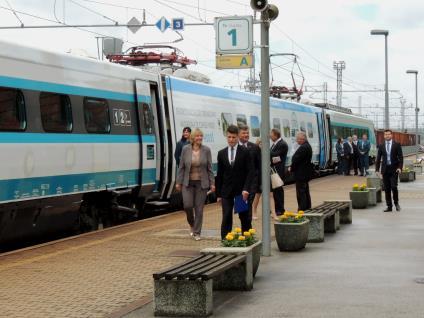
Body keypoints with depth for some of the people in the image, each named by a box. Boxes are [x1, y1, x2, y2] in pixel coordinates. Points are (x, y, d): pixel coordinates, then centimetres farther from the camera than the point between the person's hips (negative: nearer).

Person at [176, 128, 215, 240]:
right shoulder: (185, 149, -1)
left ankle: (197, 233, 11)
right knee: (187, 205, -9)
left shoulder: (206, 150, -1)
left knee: (199, 208, 1)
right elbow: (181, 167, 4)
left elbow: (209, 168, 1)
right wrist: (179, 182, 2)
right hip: (188, 182, 0)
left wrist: (212, 183, -2)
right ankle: (192, 224, 20)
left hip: (202, 183, 0)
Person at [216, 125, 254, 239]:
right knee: (226, 218, -5)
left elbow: (250, 172, -5)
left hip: (241, 191, -1)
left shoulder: (245, 152, -2)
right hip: (226, 192, 2)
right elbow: (219, 174, 9)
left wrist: (246, 189, -16)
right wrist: (218, 194, 7)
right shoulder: (221, 153, 7)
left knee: (244, 218, 8)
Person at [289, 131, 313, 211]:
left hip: (301, 174, -11)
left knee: (301, 193, -8)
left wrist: (291, 168, -6)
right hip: (305, 174, 11)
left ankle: (302, 209, -7)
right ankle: (307, 208, 22)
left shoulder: (303, 147, -21)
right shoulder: (307, 146, 13)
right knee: (305, 192, 16)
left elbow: (296, 159, -21)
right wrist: (292, 167, 8)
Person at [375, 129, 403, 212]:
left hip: (394, 169, -2)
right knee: (387, 189, 3)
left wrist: (400, 167, -12)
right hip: (385, 169, 3)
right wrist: (377, 169, 2)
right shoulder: (381, 146, 7)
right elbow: (378, 158, 9)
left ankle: (396, 203, 10)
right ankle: (389, 206, 8)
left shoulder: (397, 145, 1)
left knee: (394, 186, -12)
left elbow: (400, 157, 0)